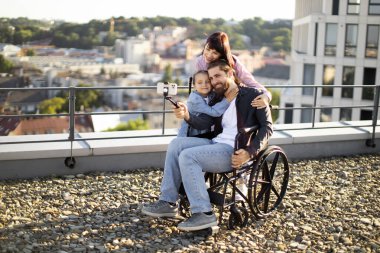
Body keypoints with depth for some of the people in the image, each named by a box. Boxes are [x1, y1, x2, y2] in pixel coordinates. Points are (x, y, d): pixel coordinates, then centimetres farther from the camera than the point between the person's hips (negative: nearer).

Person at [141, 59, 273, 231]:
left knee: (188, 156, -24)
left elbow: (267, 127, -6)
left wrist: (250, 152, -20)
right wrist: (187, 116, -17)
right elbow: (204, 121, 5)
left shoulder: (253, 95, 1)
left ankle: (204, 214, -22)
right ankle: (168, 202, -6)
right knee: (176, 144, -6)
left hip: (235, 151, -7)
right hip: (216, 143, 7)